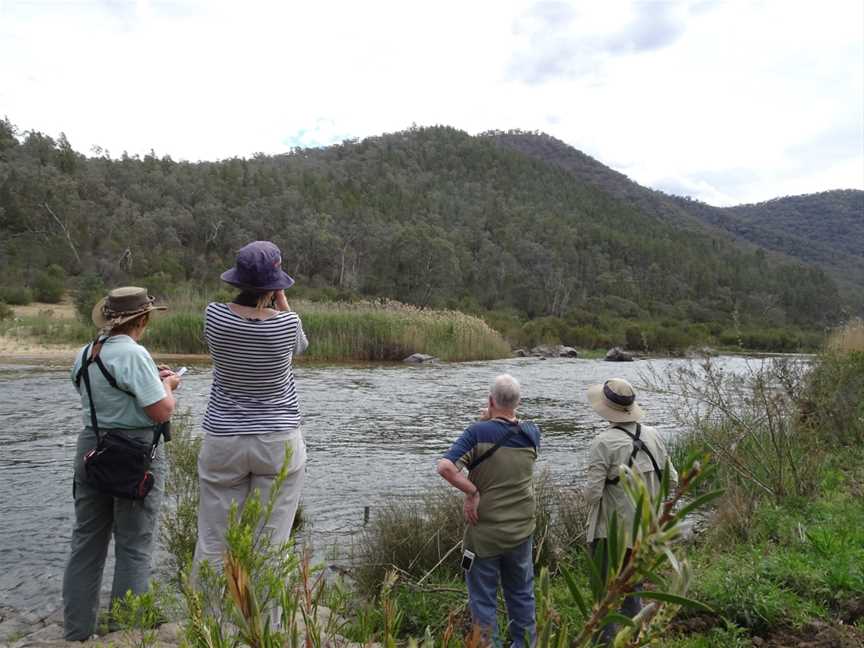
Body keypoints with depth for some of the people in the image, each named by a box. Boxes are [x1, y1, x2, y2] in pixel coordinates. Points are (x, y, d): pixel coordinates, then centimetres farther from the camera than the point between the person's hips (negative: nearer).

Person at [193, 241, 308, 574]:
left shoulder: (214, 315, -8)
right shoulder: (287, 322, -13)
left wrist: (251, 292, 9)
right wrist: (280, 299, 7)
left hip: (222, 439, 2)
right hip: (278, 440, -2)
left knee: (213, 542, 12)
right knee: (269, 543, 6)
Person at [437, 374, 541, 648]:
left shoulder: (479, 432, -18)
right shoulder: (531, 433, -5)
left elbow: (445, 466, -28)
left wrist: (472, 491, -18)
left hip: (484, 532, -4)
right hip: (522, 531, 4)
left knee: (483, 599, 12)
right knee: (522, 594, 23)